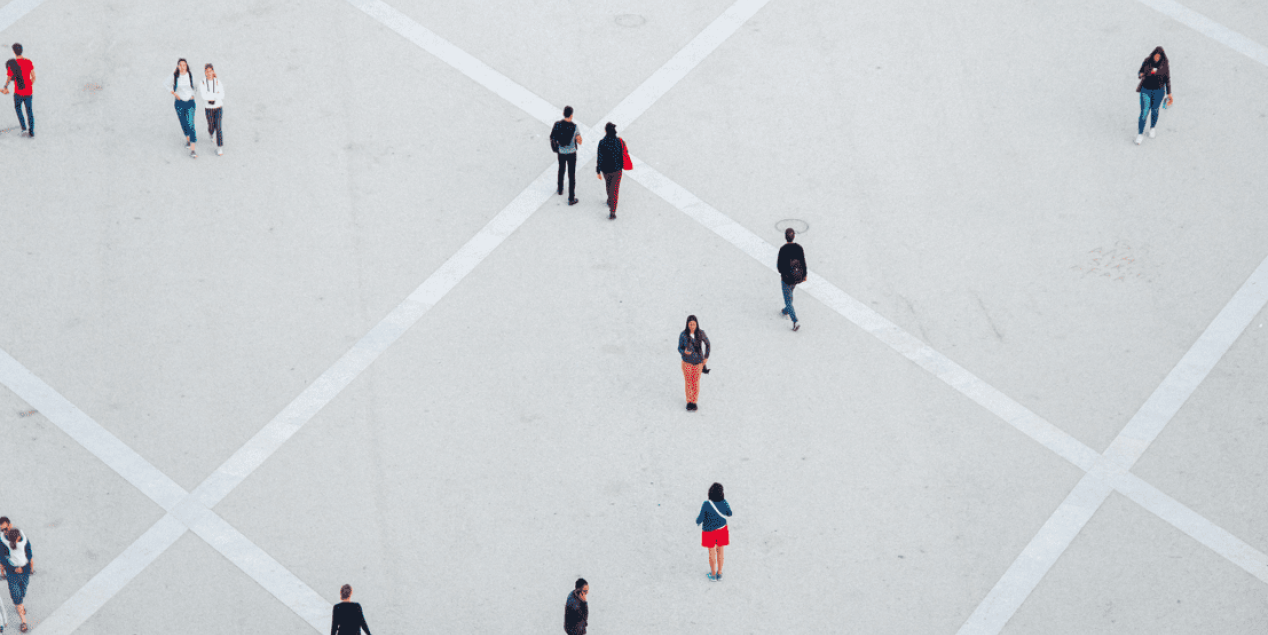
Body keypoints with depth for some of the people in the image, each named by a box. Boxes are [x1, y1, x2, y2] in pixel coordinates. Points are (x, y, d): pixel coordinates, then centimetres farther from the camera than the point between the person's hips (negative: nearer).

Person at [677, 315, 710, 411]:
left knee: (696, 382, 11)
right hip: (687, 362, -1)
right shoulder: (683, 335, -16)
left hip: (698, 362, 1)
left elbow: (708, 344, 2)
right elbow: (679, 348, -6)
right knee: (688, 382, 8)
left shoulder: (701, 333, -13)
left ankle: (694, 402, 26)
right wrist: (684, 352, -29)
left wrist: (706, 357, -1)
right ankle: (689, 402, 25)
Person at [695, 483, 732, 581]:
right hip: (721, 529, 2)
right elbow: (729, 513, -2)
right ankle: (719, 573, 38)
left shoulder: (706, 505, -32)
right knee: (720, 551, 22)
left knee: (712, 553, 19)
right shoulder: (724, 502, -23)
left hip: (709, 530, -2)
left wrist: (697, 521, 4)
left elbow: (700, 519, -20)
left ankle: (713, 575, 36)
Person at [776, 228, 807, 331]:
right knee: (790, 293, 33)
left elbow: (779, 265, -18)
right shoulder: (799, 248, -12)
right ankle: (786, 311, 55)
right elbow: (803, 262, -6)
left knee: (788, 299, 6)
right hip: (797, 276, 5)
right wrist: (804, 275, 7)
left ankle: (795, 322, -4)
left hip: (786, 277, -5)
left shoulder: (783, 249, -24)